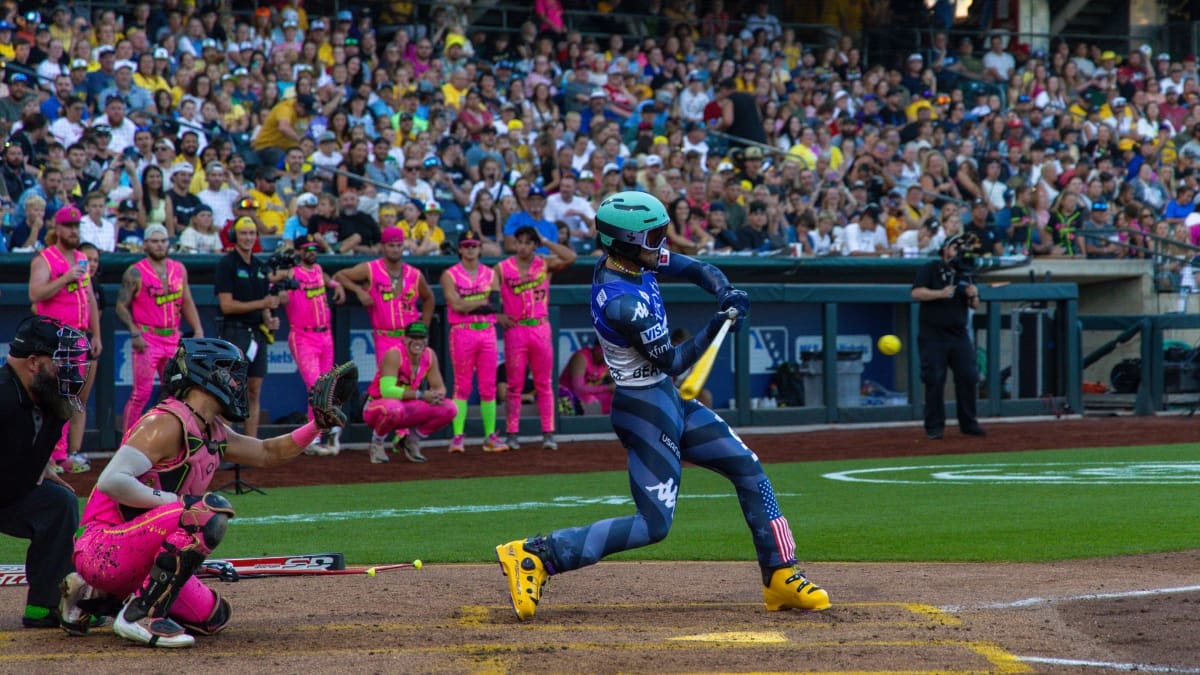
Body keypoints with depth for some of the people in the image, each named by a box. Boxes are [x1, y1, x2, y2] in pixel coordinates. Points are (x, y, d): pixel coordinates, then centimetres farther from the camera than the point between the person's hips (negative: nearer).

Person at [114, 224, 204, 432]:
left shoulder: (179, 269, 12)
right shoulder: (135, 273, -4)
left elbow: (187, 303, 17)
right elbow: (121, 306, -6)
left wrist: (198, 330, 5)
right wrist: (134, 333, -16)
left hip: (173, 338, 6)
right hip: (147, 338, -6)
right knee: (141, 393, -9)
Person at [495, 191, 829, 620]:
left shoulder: (626, 259, 0)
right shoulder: (623, 301, -27)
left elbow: (698, 270, 9)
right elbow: (671, 362, -19)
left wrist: (726, 294, -9)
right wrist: (715, 329, -16)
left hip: (670, 400, 10)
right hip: (648, 410, -10)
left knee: (747, 469, 11)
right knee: (653, 525, -9)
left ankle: (782, 579, 14)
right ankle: (535, 556, -11)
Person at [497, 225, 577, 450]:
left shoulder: (545, 264, 5)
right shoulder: (502, 268, 5)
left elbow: (570, 257, -10)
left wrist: (546, 242, -5)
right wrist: (498, 315, -14)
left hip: (540, 329, 1)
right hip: (515, 330, -1)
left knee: (544, 384, 2)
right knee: (514, 384, 2)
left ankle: (548, 434, 4)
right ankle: (512, 434, 5)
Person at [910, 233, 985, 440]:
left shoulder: (964, 274, 14)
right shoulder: (930, 269, -1)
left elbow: (974, 306, 14)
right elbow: (917, 293, -13)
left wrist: (973, 296, -8)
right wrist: (941, 293, -23)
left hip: (959, 336, 5)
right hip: (933, 336, -5)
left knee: (968, 378, 2)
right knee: (934, 381, -6)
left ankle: (968, 423, 13)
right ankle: (934, 427, 0)